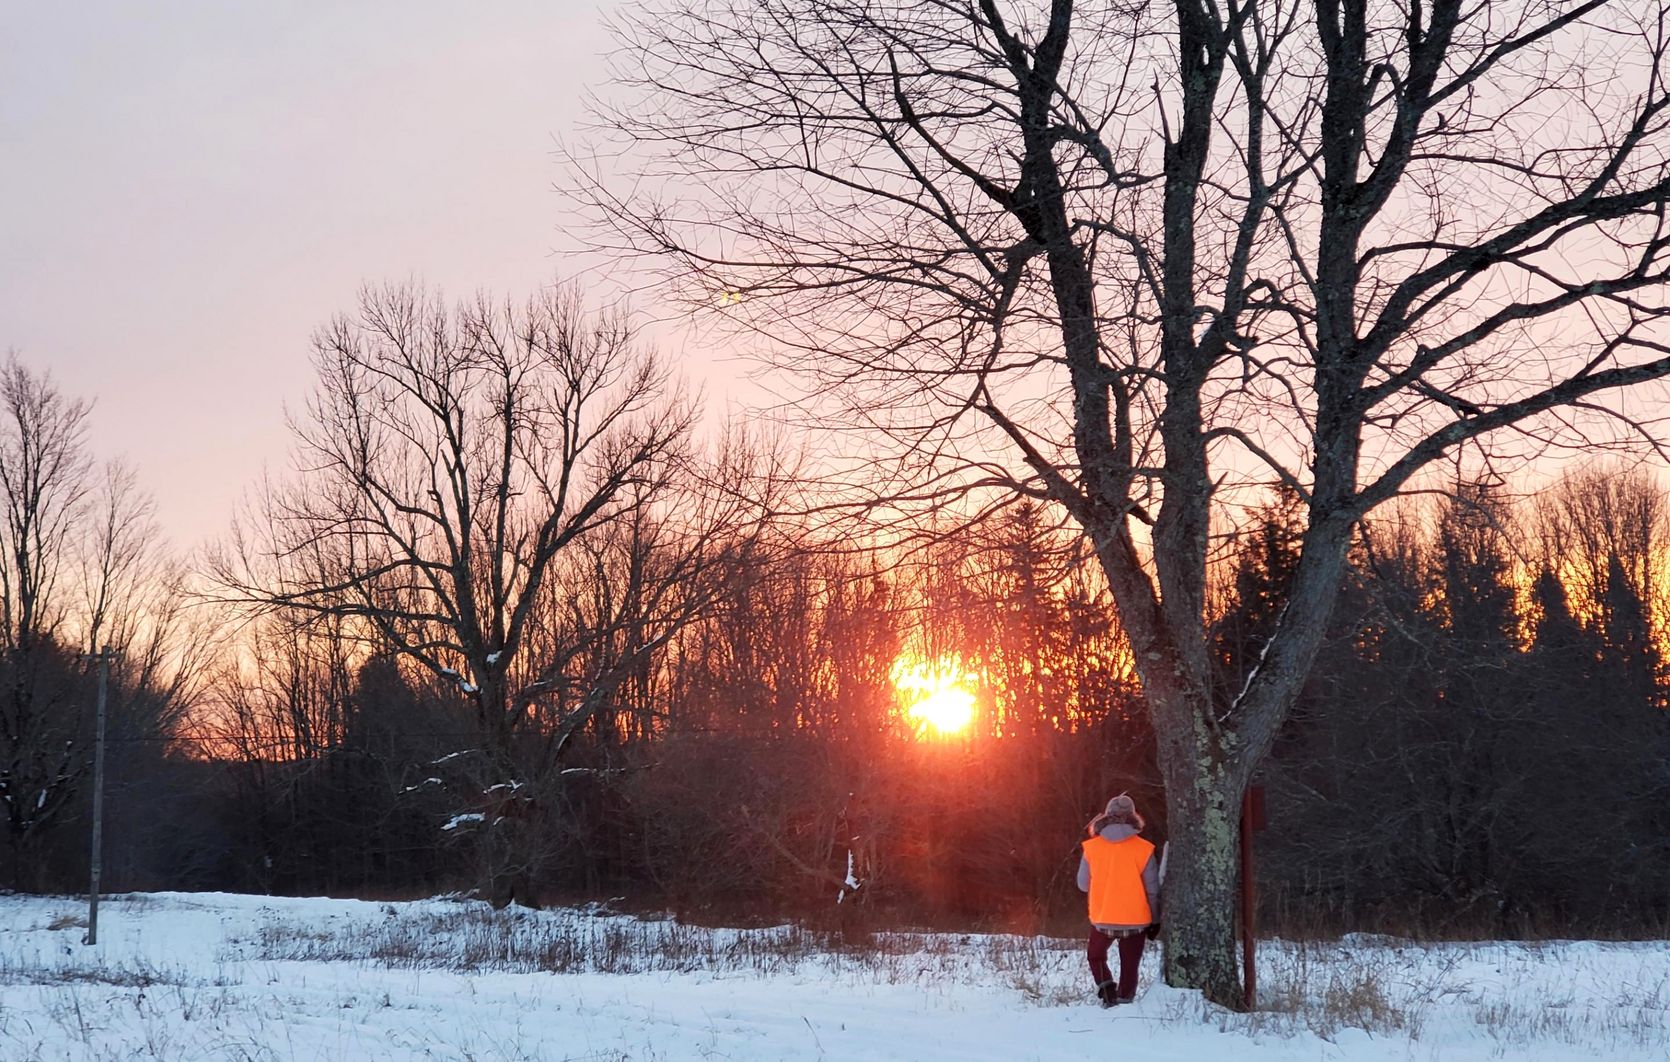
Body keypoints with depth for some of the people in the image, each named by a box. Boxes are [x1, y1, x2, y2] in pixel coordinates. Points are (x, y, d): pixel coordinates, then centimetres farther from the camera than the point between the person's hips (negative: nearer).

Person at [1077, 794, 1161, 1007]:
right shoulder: (1142, 850, -10)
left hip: (1102, 919, 1)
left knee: (1096, 956, 23)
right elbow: (1152, 890, -5)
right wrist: (1155, 920, 7)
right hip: (1135, 920, -1)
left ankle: (1107, 989, 3)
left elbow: (1083, 884, 2)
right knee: (1129, 967, 12)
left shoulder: (1092, 848, -7)